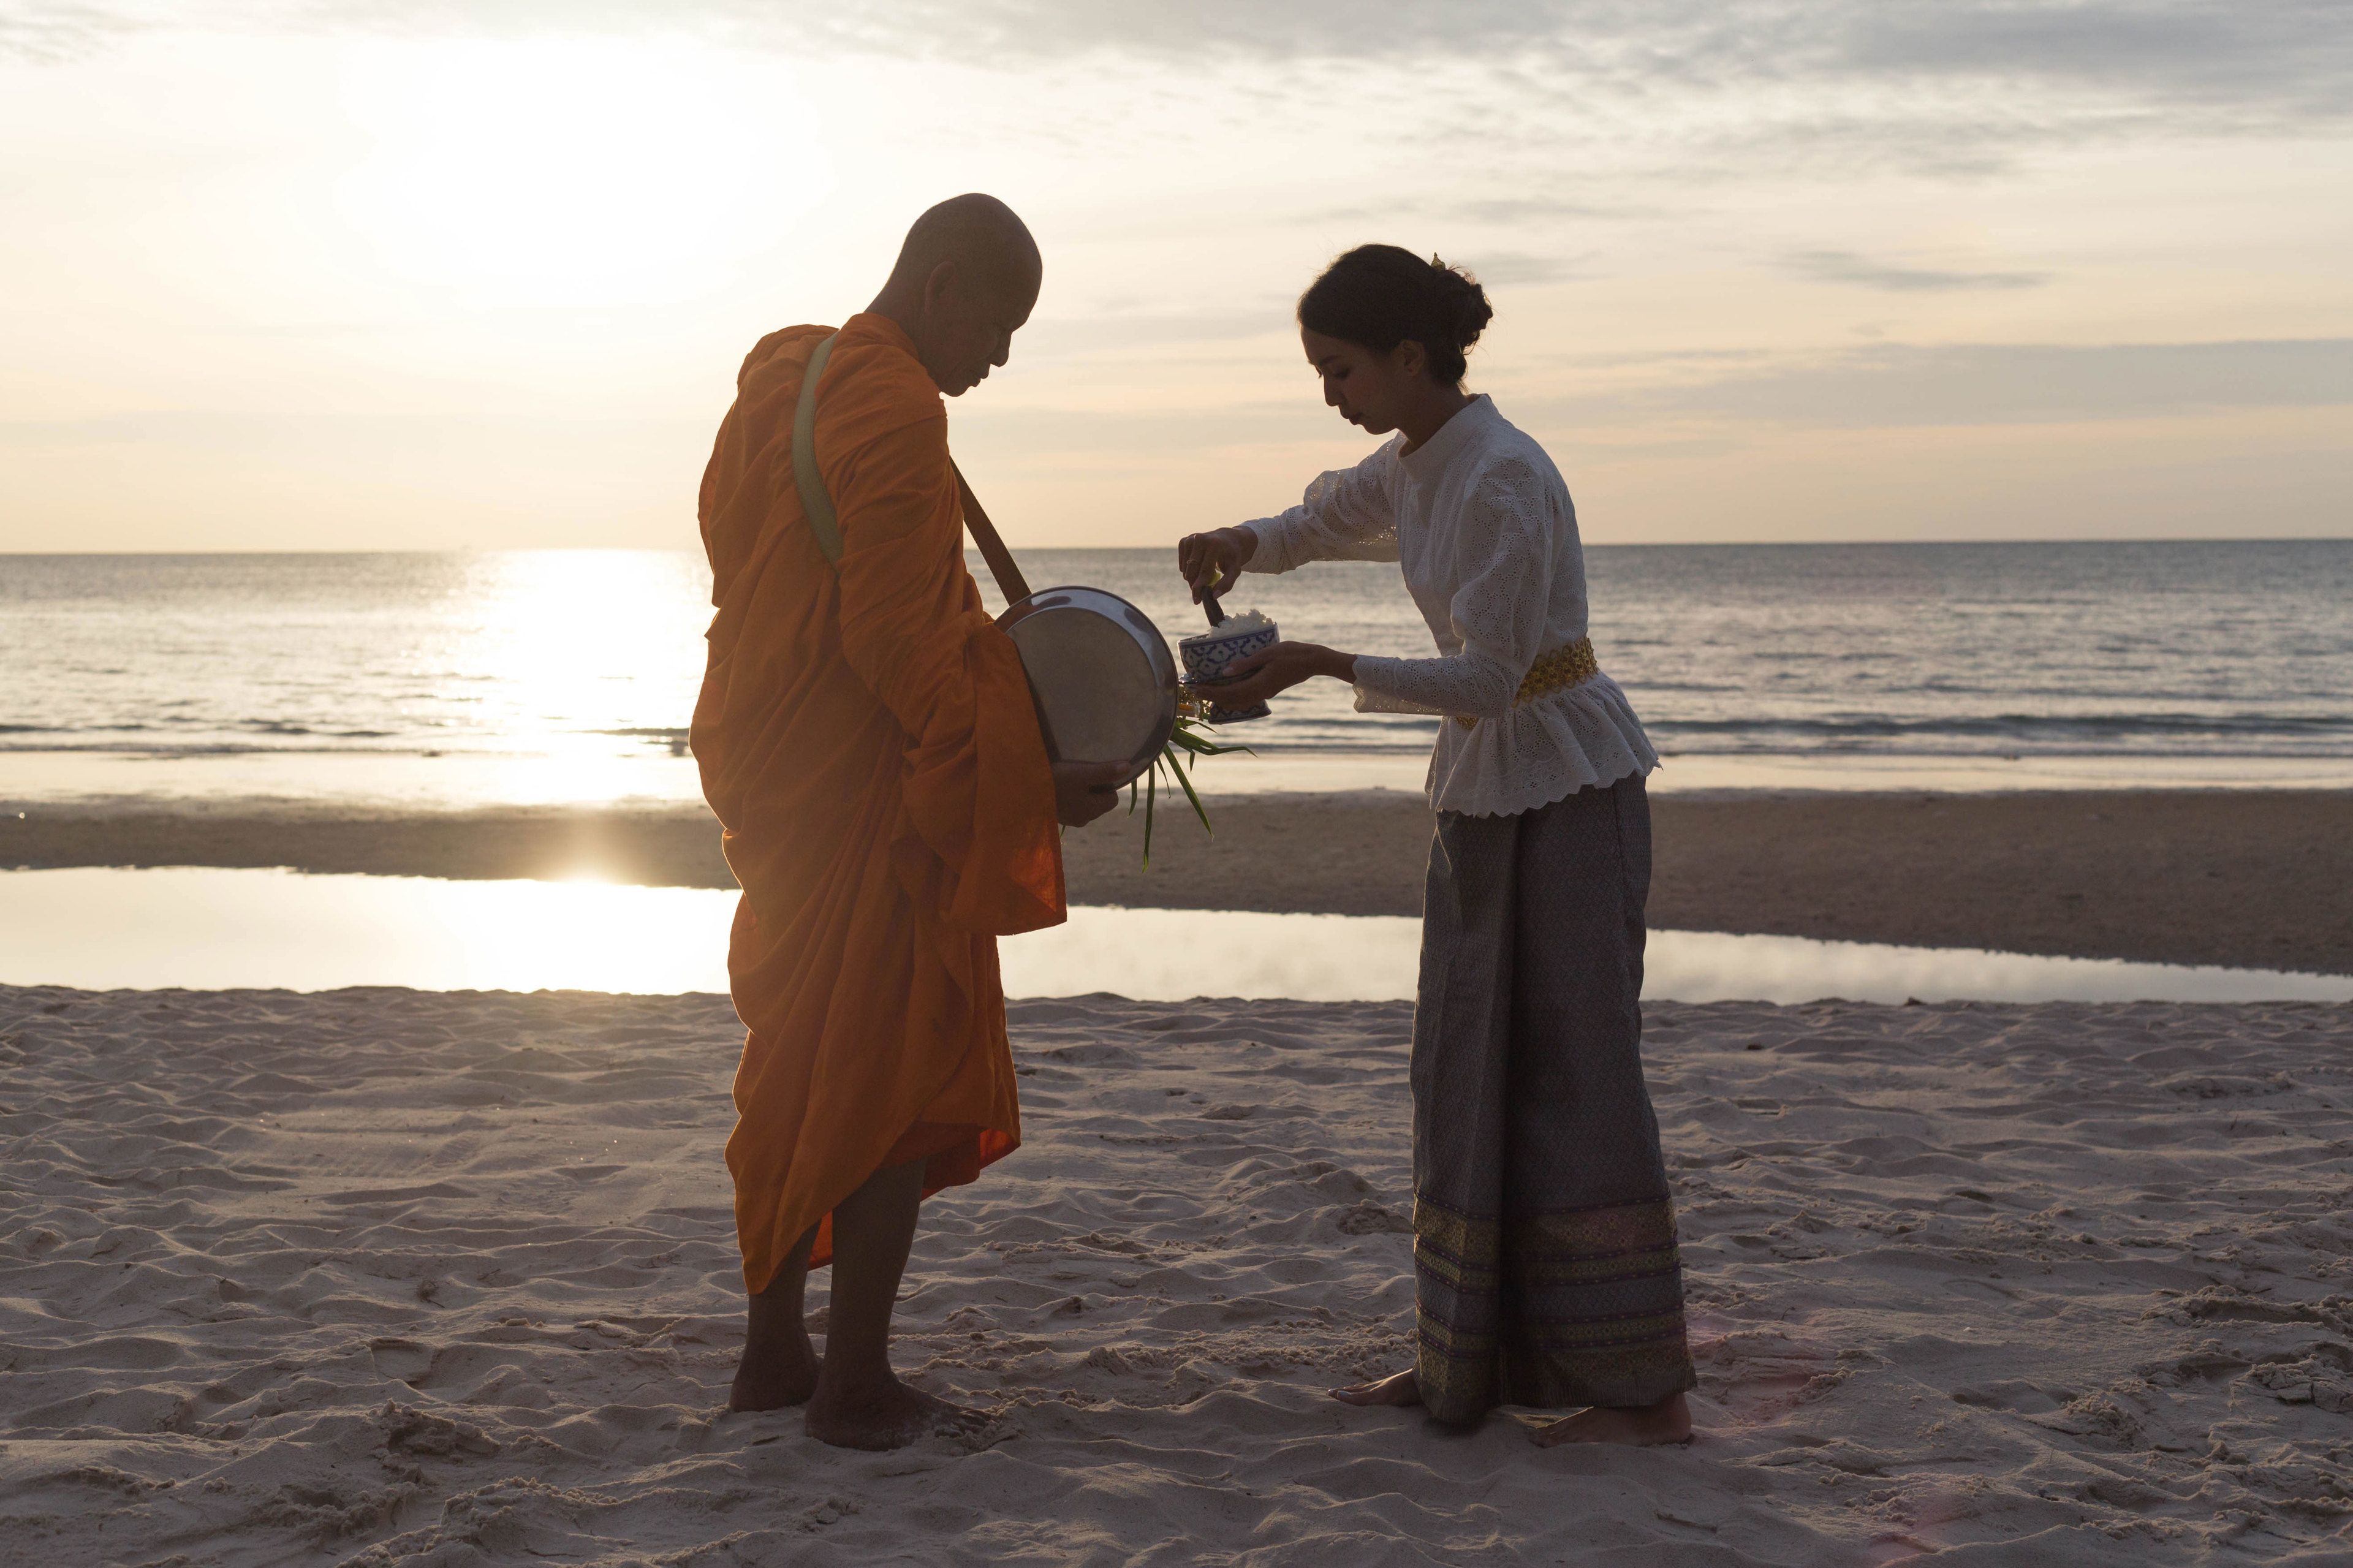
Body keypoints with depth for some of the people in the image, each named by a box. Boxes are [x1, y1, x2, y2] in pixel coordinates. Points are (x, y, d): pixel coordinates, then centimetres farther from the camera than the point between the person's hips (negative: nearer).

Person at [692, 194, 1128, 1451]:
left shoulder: (780, 384, 14)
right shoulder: (895, 412, -17)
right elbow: (892, 640, -22)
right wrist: (1022, 779, -17)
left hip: (774, 775, 10)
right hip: (871, 793, -10)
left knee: (801, 1067, 16)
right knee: (899, 1076, -1)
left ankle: (773, 1353, 23)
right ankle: (858, 1384, 4)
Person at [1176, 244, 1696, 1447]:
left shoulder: (1502, 478, -21)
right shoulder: (1411, 466, 6)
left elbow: (1486, 679, -23)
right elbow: (1316, 525, 24)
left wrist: (1324, 665, -26)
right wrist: (1237, 547, 2)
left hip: (1569, 785, -9)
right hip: (1483, 787, 9)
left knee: (1574, 1070, -7)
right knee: (1467, 1070, 9)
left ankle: (1646, 1390, 0)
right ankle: (1464, 1360, 17)